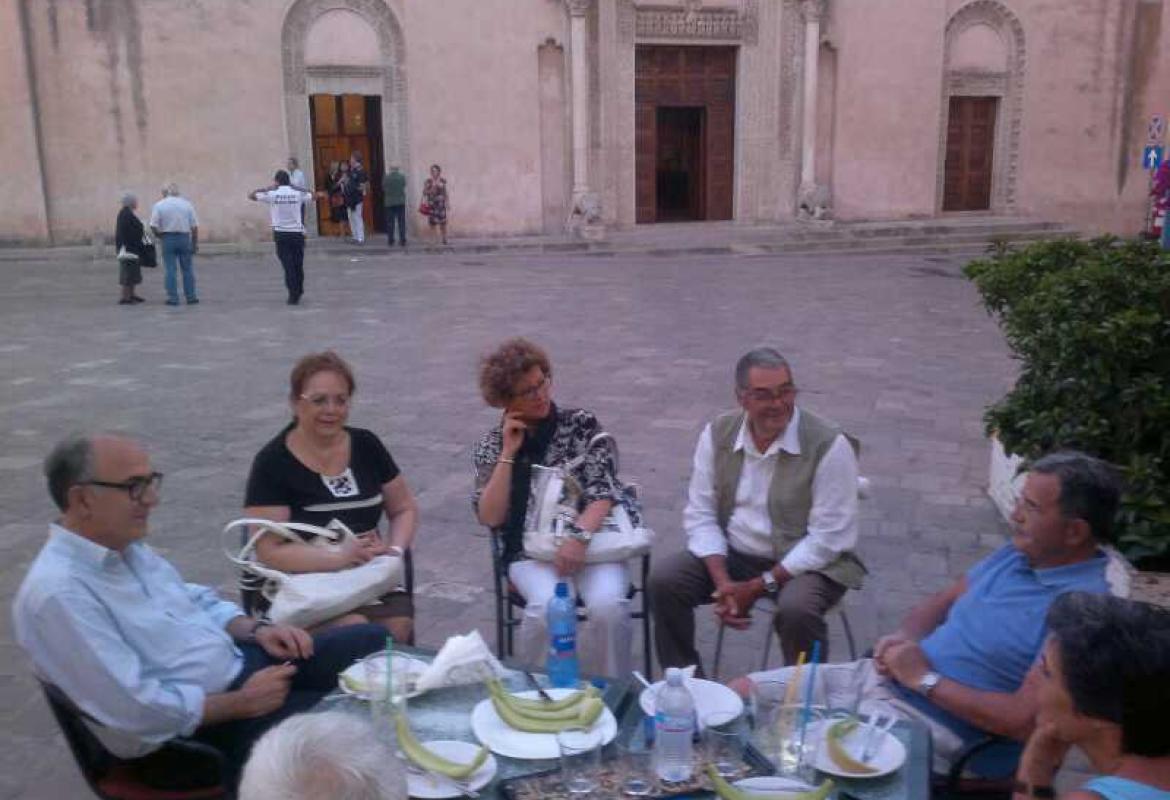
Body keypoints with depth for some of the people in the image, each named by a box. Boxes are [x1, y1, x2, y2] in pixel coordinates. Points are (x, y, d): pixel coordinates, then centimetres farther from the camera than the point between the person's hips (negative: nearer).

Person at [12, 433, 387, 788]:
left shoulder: (127, 546, 4)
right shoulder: (57, 592, -25)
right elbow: (137, 711, -28)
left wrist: (256, 630, -2)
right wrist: (243, 703, -19)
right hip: (192, 731, -9)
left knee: (372, 640, 6)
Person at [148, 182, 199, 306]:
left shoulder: (159, 205, -2)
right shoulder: (187, 204, 1)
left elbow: (153, 226, -8)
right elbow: (195, 226, -1)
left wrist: (160, 235, 10)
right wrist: (195, 243, 6)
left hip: (168, 239, -1)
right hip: (185, 237, 1)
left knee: (170, 270, 4)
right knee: (187, 269, 8)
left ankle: (173, 298, 4)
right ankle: (191, 297, 11)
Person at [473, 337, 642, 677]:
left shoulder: (582, 424, 4)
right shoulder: (491, 445, 7)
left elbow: (603, 490, -7)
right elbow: (490, 518, -4)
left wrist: (580, 535, -26)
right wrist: (509, 453, -8)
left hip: (593, 540, 0)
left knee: (608, 605, -29)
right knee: (548, 607, -31)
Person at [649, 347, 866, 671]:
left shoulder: (829, 445, -15)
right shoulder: (718, 434, -2)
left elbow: (827, 539, -16)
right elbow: (700, 514, 0)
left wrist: (757, 587, -18)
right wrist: (723, 582, -15)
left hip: (805, 563, -4)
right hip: (732, 555, 4)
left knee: (795, 611, -34)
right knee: (664, 579, -16)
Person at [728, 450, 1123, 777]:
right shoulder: (1016, 554, 8)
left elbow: (1026, 719, -24)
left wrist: (925, 679, -16)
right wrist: (904, 638, -2)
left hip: (932, 723, -8)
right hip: (879, 677, 9)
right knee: (740, 696, 4)